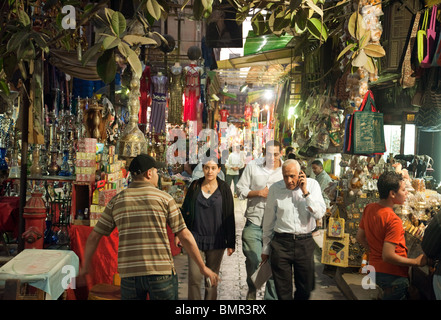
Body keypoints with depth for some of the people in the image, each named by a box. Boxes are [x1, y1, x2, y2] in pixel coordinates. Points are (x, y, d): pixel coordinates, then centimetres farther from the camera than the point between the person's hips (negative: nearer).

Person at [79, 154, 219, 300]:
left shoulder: (116, 201, 6)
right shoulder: (164, 198, -1)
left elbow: (94, 237, 11)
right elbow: (185, 236, -3)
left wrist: (85, 266, 27)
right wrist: (203, 267, 6)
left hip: (130, 273, 3)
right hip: (161, 272, -2)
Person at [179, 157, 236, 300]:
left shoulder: (224, 189, 1)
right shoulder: (195, 186, 5)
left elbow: (230, 217, 2)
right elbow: (185, 211, 11)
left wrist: (231, 243, 0)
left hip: (216, 240, 0)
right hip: (196, 238, 1)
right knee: (194, 277, -6)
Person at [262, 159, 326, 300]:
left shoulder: (312, 185, -1)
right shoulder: (275, 189, 0)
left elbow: (319, 214, -8)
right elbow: (268, 221, 8)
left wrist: (305, 192, -15)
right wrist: (265, 249, 13)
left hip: (305, 242, 1)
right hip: (281, 243, -1)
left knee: (306, 290, 12)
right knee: (283, 292, 4)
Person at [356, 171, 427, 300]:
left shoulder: (368, 208, 0)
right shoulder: (393, 220, -25)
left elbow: (360, 237, 10)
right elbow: (388, 256, -27)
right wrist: (416, 262, -17)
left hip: (375, 269, 8)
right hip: (393, 275, -8)